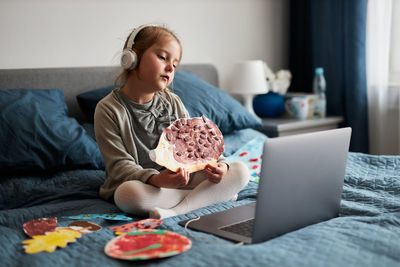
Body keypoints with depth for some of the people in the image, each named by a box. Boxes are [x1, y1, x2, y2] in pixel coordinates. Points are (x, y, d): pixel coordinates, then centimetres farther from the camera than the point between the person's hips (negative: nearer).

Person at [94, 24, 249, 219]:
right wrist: (155, 179, -35)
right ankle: (214, 195, -24)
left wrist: (218, 165, -17)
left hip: (179, 180, 5)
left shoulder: (173, 103, 7)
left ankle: (176, 209, -28)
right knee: (128, 193, -40)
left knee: (240, 170, -11)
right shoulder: (108, 109, -9)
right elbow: (119, 165, -15)